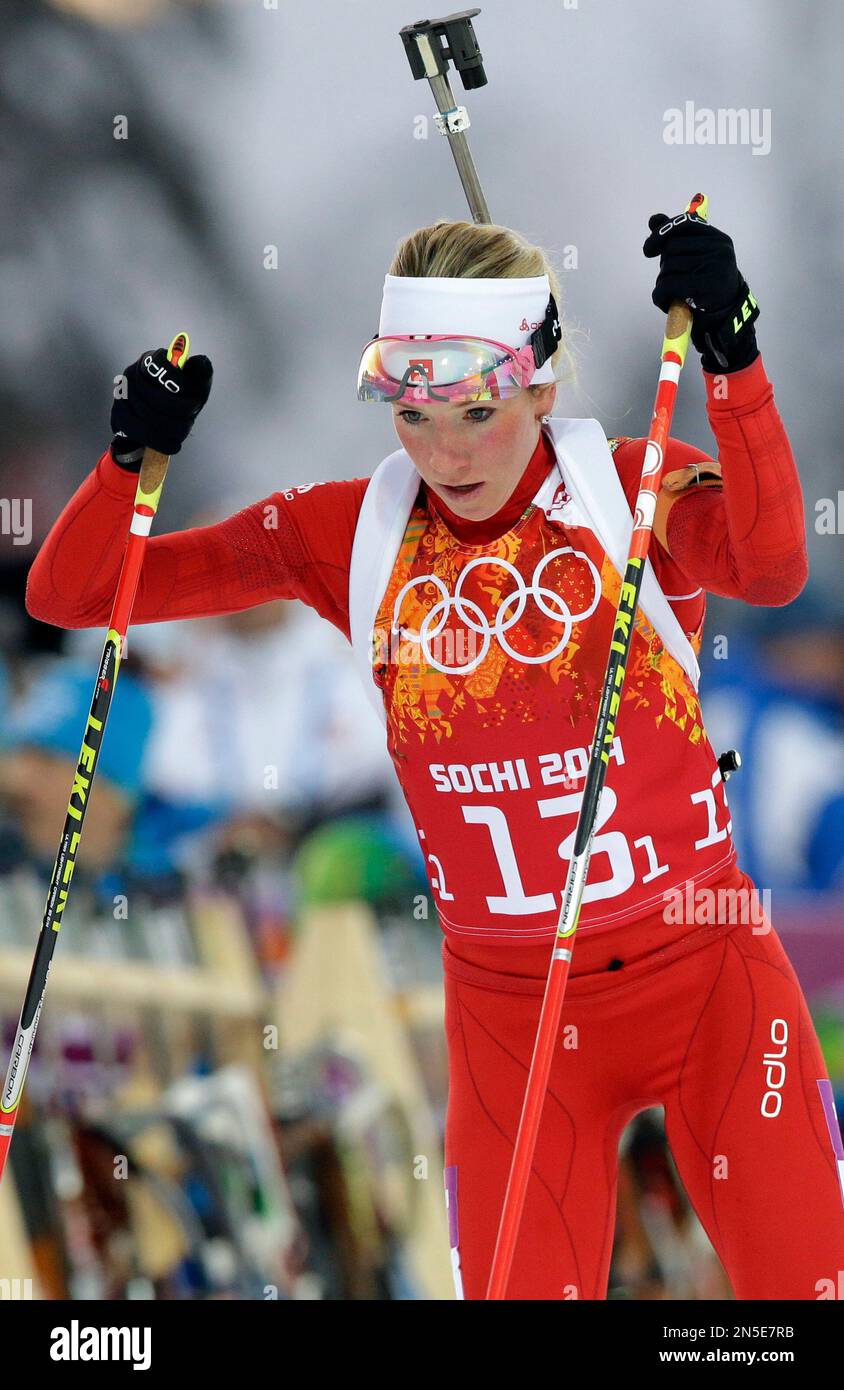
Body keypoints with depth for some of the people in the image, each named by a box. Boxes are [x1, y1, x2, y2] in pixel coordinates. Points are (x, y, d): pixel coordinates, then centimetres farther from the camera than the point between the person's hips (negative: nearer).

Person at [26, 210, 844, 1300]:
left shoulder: (638, 491, -7)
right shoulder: (355, 534, -1)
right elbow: (68, 595, -1)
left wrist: (730, 358, -41)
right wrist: (133, 456, -19)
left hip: (703, 970, -2)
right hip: (504, 1003, 2)